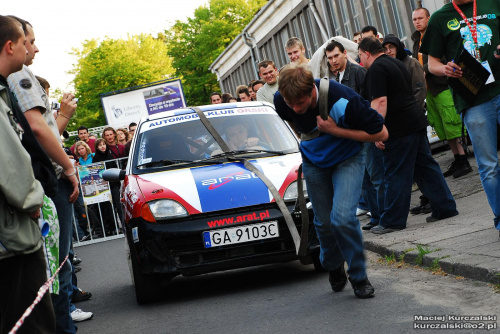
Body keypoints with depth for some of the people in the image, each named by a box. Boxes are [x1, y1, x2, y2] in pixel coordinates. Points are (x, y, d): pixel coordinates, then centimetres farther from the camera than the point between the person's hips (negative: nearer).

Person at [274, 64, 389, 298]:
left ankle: (359, 277, 0)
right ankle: (334, 269, 37)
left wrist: (335, 131, -29)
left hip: (347, 158, -4)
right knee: (323, 222, 7)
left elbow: (381, 133, -26)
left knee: (343, 217, -21)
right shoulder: (281, 101, -19)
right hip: (314, 160, 4)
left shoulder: (341, 101, -36)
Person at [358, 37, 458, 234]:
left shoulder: (376, 70, -12)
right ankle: (445, 208, 15)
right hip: (416, 121, 9)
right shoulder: (396, 63, 19)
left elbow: (380, 101, -21)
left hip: (398, 129, -9)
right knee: (426, 167, 13)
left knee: (396, 176, -3)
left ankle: (392, 221, 3)